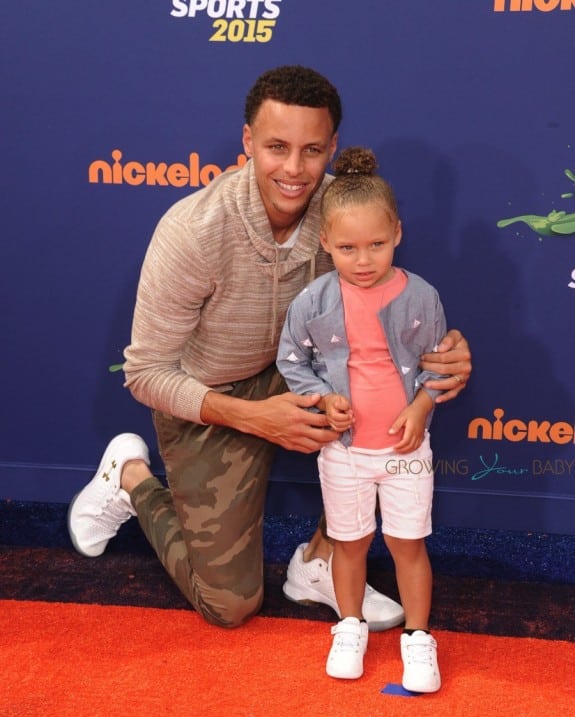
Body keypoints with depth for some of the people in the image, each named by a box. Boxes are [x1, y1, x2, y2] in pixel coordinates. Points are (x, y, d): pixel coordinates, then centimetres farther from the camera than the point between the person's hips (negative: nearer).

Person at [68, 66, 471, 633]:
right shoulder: (192, 231, -31)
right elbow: (146, 373, -23)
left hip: (291, 374, 4)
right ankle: (131, 478, 26)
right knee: (230, 606, 3)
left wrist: (440, 352, -32)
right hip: (208, 406, -4)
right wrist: (254, 417, -36)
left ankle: (319, 565, -3)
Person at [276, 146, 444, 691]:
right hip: (343, 447, 1)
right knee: (349, 542, 16)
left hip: (405, 444, 0)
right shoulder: (313, 302, -12)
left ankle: (418, 637, 27)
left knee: (408, 543, 9)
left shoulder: (420, 297, -12)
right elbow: (291, 360, 0)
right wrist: (323, 400, -14)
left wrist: (420, 409, -13)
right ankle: (350, 628, 37)